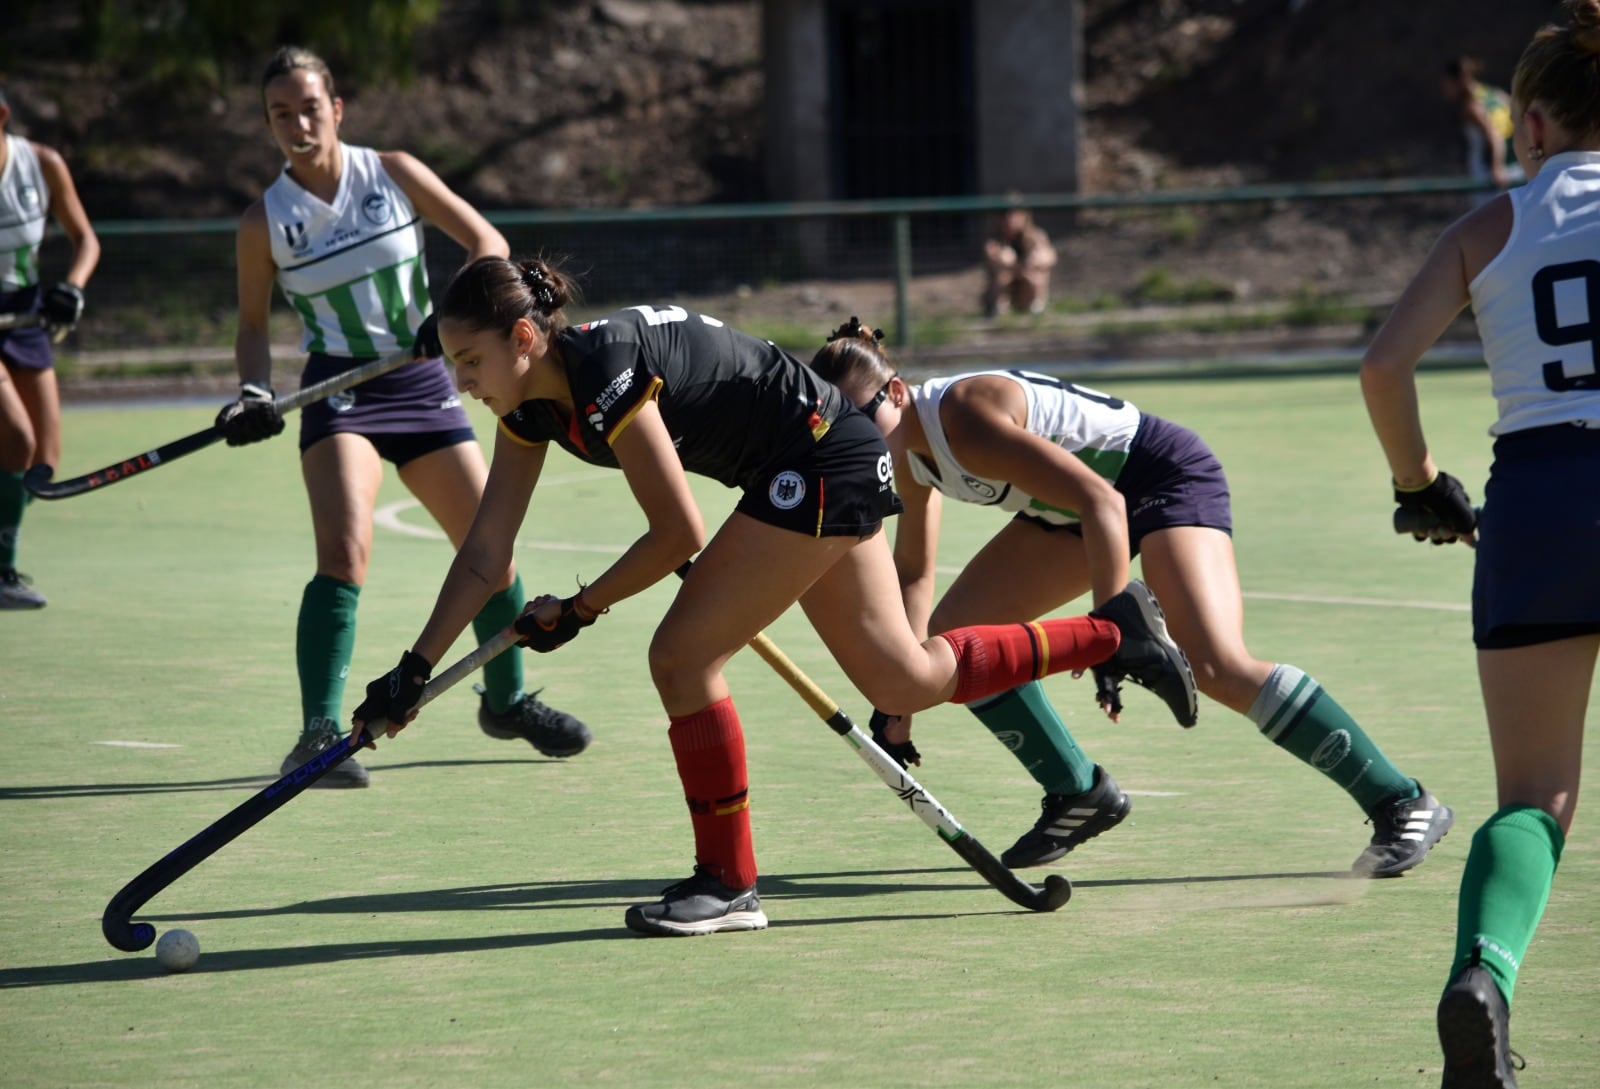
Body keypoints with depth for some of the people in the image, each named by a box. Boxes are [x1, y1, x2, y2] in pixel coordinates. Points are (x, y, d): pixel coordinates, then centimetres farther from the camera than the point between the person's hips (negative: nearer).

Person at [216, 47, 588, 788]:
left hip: (422, 381, 3)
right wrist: (254, 393, -12)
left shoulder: (393, 173, -3)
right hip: (339, 390, -3)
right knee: (344, 551, -25)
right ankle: (319, 733, -28)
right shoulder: (264, 223, -5)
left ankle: (506, 700, 32)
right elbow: (253, 323, 7)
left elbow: (486, 241, -2)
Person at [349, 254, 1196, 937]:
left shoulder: (604, 371, -27)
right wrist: (415, 670, -3)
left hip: (822, 466, -10)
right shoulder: (532, 405, -1)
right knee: (905, 681, 16)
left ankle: (728, 884, -1)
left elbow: (678, 535, -22)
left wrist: (578, 611, -11)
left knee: (681, 657, -12)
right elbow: (485, 552, 2)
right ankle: (1113, 633, 25)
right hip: (829, 472, 10)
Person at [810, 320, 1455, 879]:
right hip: (1074, 508, 10)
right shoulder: (908, 453, -1)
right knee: (950, 635, 0)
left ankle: (1402, 806, -21)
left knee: (1215, 665, -27)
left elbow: (1102, 502, -34)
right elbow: (913, 573, 14)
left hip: (1165, 475, -10)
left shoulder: (962, 419, -29)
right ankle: (1079, 795, 14)